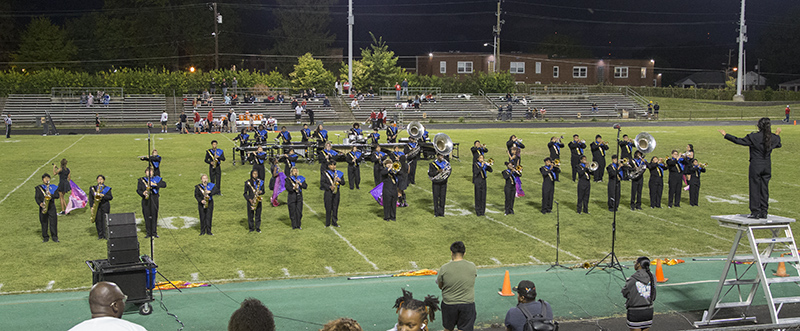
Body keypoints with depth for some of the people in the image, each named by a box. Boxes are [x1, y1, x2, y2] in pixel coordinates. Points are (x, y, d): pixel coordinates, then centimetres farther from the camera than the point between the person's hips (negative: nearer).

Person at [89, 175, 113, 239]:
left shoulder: (107, 188, 9)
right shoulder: (93, 188, 13)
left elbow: (110, 197, -1)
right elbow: (91, 198, 8)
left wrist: (103, 195, -17)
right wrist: (91, 206, -2)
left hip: (105, 206, -1)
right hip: (96, 206, 1)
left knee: (104, 220, -7)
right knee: (98, 220, -3)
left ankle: (105, 235, -2)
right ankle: (100, 235, 3)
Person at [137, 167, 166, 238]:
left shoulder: (156, 179, 7)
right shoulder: (141, 180, 9)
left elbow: (164, 184, -5)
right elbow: (138, 190, 7)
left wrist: (155, 184, -18)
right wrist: (143, 193, -14)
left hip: (154, 199, 0)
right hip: (145, 200, 0)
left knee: (154, 216, 0)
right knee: (147, 216, 1)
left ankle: (154, 232, 7)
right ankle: (148, 233, 8)